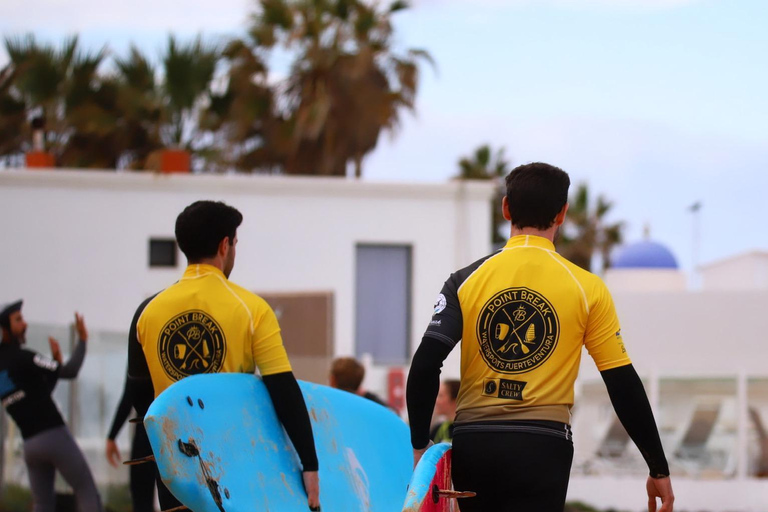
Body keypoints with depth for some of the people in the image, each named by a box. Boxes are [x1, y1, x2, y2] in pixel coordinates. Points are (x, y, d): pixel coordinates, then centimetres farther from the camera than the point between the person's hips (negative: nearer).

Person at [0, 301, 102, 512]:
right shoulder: (21, 357, -10)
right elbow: (70, 372, -14)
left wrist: (56, 361, 17)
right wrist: (82, 340, -3)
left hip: (30, 444, 7)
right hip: (54, 436, -7)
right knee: (88, 495, -3)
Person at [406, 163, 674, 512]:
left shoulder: (467, 280, 2)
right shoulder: (586, 288, 0)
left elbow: (425, 365, -5)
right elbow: (624, 385, 0)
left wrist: (420, 445, 6)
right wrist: (659, 470, 6)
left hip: (472, 446, 2)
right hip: (542, 451, -2)